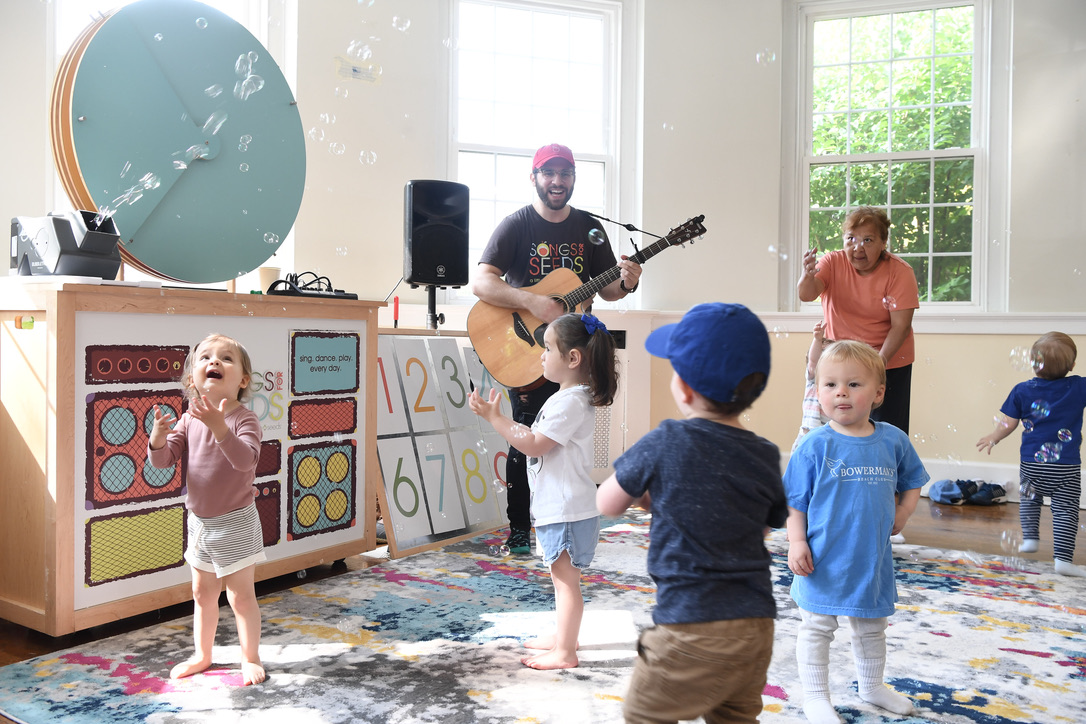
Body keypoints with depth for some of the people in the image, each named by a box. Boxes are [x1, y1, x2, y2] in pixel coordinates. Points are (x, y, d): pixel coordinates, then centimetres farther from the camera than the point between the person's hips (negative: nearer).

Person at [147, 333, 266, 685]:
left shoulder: (244, 419, -18)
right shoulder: (189, 420, -1)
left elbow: (245, 459, -34)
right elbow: (163, 459, -3)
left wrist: (220, 427, -48)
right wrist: (159, 436, -24)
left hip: (235, 523, -5)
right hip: (199, 521, 6)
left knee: (241, 595, 4)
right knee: (202, 593, 19)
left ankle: (250, 658, 21)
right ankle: (202, 655, 36)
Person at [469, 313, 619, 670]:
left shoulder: (570, 402, -21)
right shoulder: (569, 398, 12)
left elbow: (534, 445, -23)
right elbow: (538, 437, 15)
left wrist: (493, 417, -19)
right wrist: (500, 417, 12)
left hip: (567, 509, -11)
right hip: (557, 505, 11)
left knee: (565, 578, -2)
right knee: (562, 576, 21)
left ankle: (564, 653, 7)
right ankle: (561, 635, 35)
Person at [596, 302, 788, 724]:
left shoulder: (666, 443, -13)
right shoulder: (766, 457, 2)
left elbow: (607, 503, -2)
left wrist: (647, 493, 19)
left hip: (692, 626, -6)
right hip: (757, 624, 6)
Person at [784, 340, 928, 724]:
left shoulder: (893, 440, -3)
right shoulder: (815, 445, -12)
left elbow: (912, 480, 15)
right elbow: (795, 501, -8)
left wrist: (902, 514, 2)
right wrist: (796, 541, -15)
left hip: (873, 559, 4)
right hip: (825, 561, -4)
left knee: (872, 627, 23)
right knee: (817, 628, 6)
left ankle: (871, 685, 45)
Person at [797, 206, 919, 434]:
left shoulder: (899, 272, -11)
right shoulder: (833, 262, -6)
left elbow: (901, 326, -15)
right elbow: (807, 295, -24)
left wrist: (881, 359, -28)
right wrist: (808, 275, -45)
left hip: (889, 362, -1)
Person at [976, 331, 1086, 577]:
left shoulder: (1022, 390, -3)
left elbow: (1008, 424, 2)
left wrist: (993, 437, 18)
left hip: (1031, 462, 2)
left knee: (1029, 498, 26)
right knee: (1065, 509, 1)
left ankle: (1030, 537, 28)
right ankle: (1063, 559, -3)